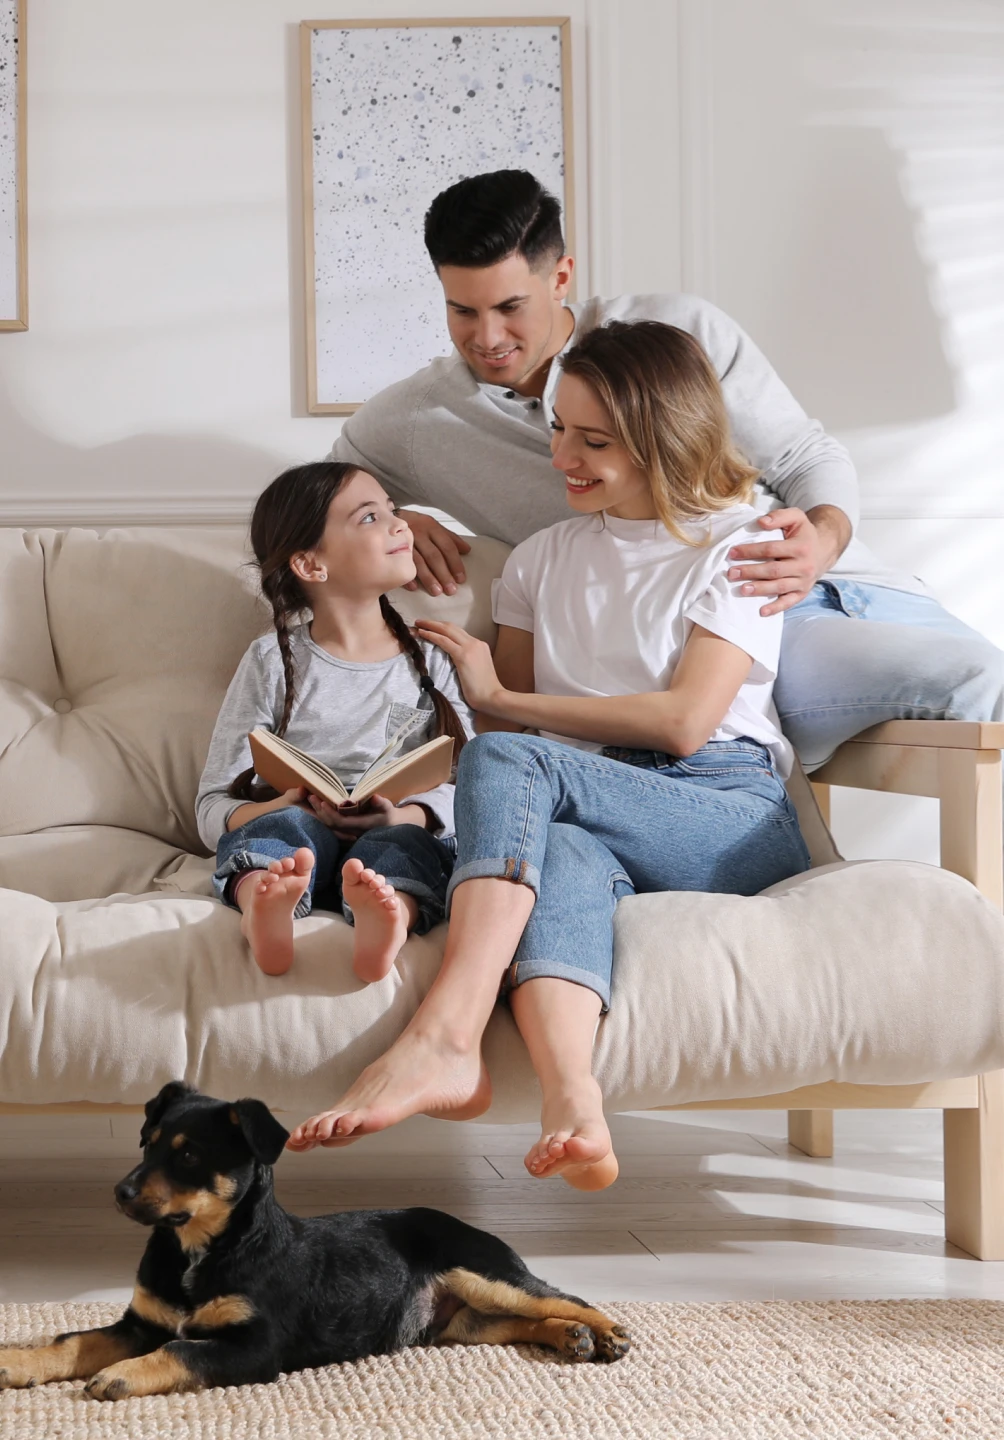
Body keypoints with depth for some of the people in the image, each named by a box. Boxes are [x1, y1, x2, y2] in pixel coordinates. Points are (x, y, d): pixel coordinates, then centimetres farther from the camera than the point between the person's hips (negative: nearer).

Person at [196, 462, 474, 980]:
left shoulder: (430, 662, 18)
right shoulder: (274, 661, 13)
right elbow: (213, 806, 7)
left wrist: (405, 816, -17)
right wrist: (282, 808, -16)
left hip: (398, 838, 1)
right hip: (296, 838, -1)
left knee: (406, 841, -32)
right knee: (288, 824, -33)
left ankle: (384, 916, -63)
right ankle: (265, 905, -64)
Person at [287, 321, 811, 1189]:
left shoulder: (737, 546, 7)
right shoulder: (542, 561, 24)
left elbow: (683, 722, -6)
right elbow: (511, 713, 22)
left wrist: (497, 698, -1)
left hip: (734, 819, -3)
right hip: (588, 822, 3)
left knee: (507, 759, -30)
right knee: (560, 854, -36)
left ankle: (442, 1043, -44)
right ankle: (571, 1107, -59)